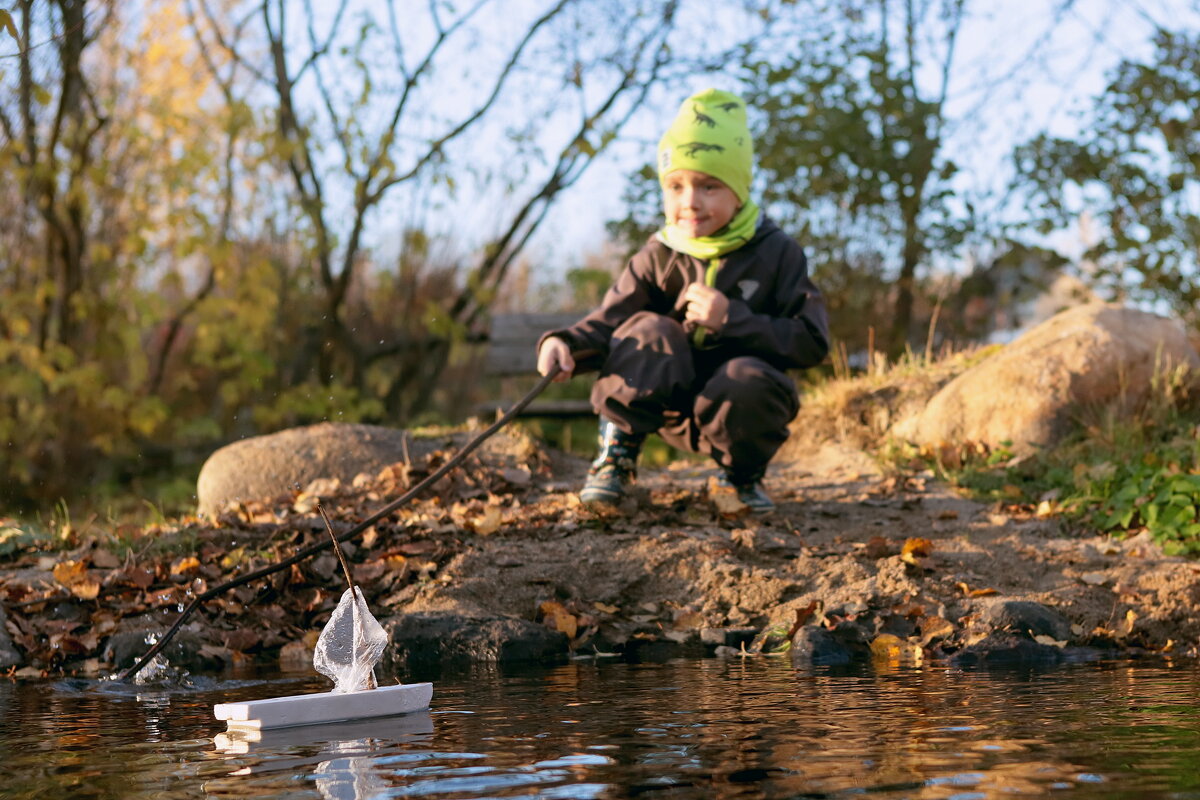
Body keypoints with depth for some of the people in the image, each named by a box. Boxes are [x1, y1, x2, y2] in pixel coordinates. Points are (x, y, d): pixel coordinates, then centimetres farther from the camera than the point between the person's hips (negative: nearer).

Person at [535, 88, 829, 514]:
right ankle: (616, 454, -11)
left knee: (749, 380, -34)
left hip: (733, 411, -1)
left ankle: (742, 473, -2)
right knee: (651, 330, -25)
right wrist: (567, 344, -33)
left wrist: (732, 319, -24)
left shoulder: (776, 253, -7)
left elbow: (812, 342, -13)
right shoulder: (658, 256, -2)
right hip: (668, 407, 1)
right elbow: (609, 322, -10)